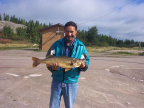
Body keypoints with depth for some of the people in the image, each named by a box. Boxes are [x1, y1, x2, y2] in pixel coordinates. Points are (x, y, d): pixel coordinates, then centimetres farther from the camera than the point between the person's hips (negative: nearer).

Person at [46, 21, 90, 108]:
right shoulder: (57, 44, -3)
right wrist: (52, 67, -21)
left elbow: (87, 61, 1)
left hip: (72, 82, 0)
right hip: (57, 81, 1)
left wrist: (83, 66, -21)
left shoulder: (81, 47, -3)